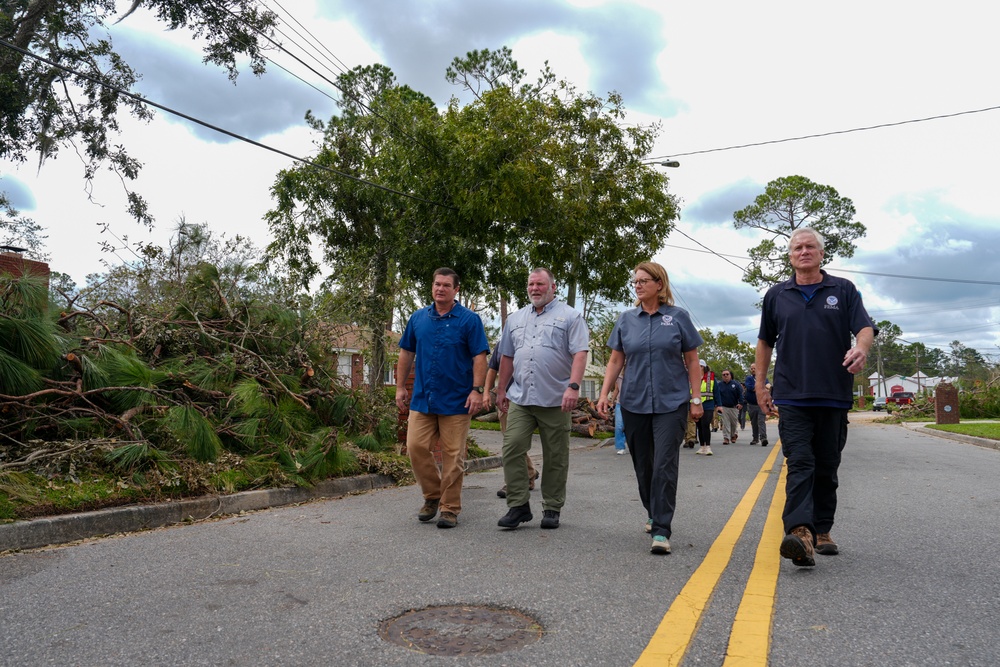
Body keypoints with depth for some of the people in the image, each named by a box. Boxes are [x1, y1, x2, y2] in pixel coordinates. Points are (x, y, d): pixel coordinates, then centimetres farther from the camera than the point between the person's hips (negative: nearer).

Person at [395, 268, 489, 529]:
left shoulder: (469, 319, -3)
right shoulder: (418, 318, 9)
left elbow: (479, 357, -7)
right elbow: (406, 353, 15)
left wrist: (477, 390, -16)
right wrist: (400, 386, 11)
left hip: (456, 400, -3)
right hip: (422, 399, 4)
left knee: (453, 456, 1)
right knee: (416, 446, -2)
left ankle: (450, 508, 14)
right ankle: (432, 496, 19)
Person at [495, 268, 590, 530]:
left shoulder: (569, 316, 1)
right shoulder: (516, 319, 17)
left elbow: (580, 354, -8)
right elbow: (507, 357, 22)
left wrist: (574, 386, -20)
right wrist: (501, 390, 19)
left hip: (555, 400, -4)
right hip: (520, 399, 4)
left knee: (555, 458, 4)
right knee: (512, 449, -7)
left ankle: (552, 509, 16)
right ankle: (518, 506, 2)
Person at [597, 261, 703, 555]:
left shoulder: (678, 317, 1)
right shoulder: (626, 319, 7)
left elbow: (692, 361, 3)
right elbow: (615, 360, 9)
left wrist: (696, 399, -1)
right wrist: (604, 394, 0)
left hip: (671, 402, -3)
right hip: (634, 403, 3)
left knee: (665, 465, -10)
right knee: (642, 465, 11)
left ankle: (661, 531, -9)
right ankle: (654, 515, 32)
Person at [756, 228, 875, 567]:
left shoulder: (843, 290, 7)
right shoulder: (776, 295, 11)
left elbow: (864, 327, -2)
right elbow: (765, 342, 16)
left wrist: (861, 348, -26)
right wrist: (760, 384, 11)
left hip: (834, 396, 1)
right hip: (793, 396, -1)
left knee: (826, 468, 10)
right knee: (799, 463, -13)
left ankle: (822, 531, 22)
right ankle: (800, 533, -25)